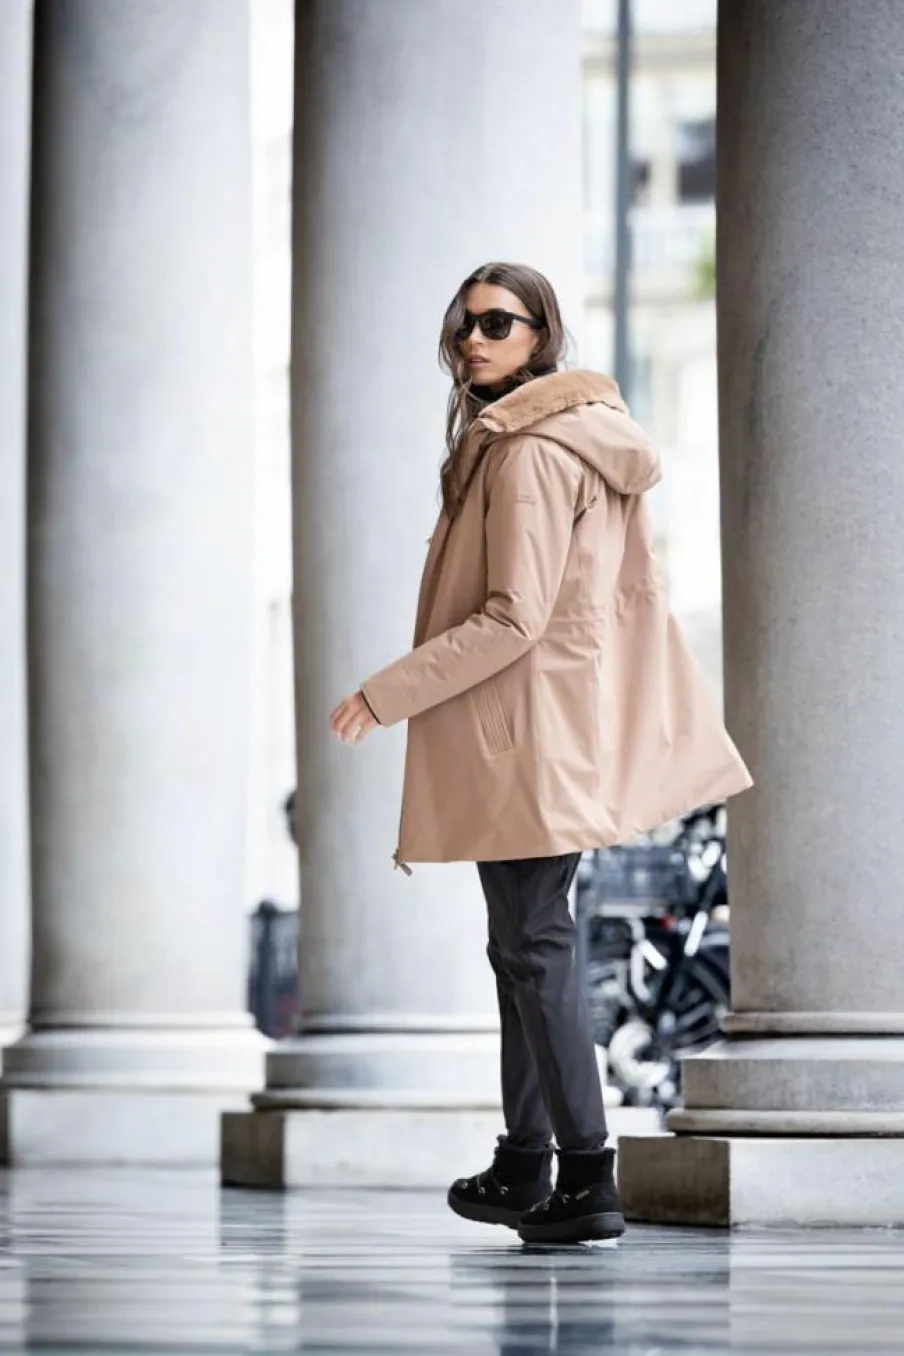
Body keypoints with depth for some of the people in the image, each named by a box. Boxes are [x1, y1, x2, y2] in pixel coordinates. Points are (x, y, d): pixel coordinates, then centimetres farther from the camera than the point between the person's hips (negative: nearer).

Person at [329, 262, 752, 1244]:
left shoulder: (527, 453, -17)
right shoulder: (581, 438, 14)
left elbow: (512, 619, -22)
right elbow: (618, 596, 19)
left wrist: (386, 694, -17)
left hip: (524, 733, -10)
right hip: (574, 725, 10)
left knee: (534, 946, -7)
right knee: (525, 944, 16)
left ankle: (587, 1182, -6)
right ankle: (523, 1169, 25)